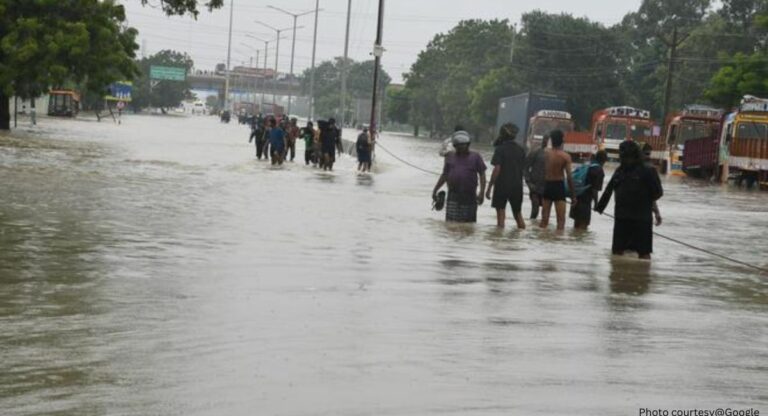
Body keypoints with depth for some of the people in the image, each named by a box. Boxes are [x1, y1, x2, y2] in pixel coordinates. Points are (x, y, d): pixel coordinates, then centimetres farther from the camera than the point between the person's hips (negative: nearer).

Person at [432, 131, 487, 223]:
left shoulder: (475, 157, 5)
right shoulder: (450, 157, 12)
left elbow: (482, 175, 2)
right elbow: (444, 175, 18)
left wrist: (481, 192, -9)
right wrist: (435, 190, 16)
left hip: (469, 197, -1)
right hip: (453, 196, 1)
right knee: (451, 223, -8)